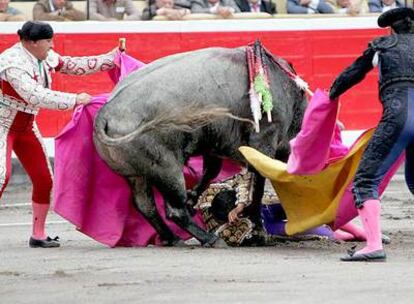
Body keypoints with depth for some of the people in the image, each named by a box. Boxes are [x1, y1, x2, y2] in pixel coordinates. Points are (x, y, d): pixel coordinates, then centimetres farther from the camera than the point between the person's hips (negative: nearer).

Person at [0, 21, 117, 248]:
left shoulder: (44, 57, -2)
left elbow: (73, 66, 11)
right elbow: (35, 96, -37)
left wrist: (111, 59, 10)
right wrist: (74, 100, -35)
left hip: (25, 127, 9)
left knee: (43, 179, 5)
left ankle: (38, 235, 15)